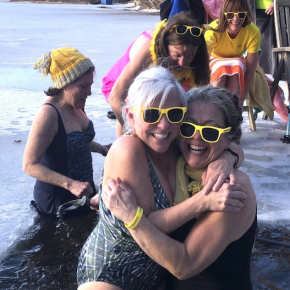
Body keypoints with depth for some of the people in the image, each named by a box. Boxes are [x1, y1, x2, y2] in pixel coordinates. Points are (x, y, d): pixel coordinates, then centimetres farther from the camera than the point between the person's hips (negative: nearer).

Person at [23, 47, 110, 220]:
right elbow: (30, 165, -25)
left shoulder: (76, 105, -3)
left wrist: (100, 148, 0)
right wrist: (70, 184, -32)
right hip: (58, 198, -8)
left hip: (83, 190, 8)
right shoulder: (49, 114, -26)